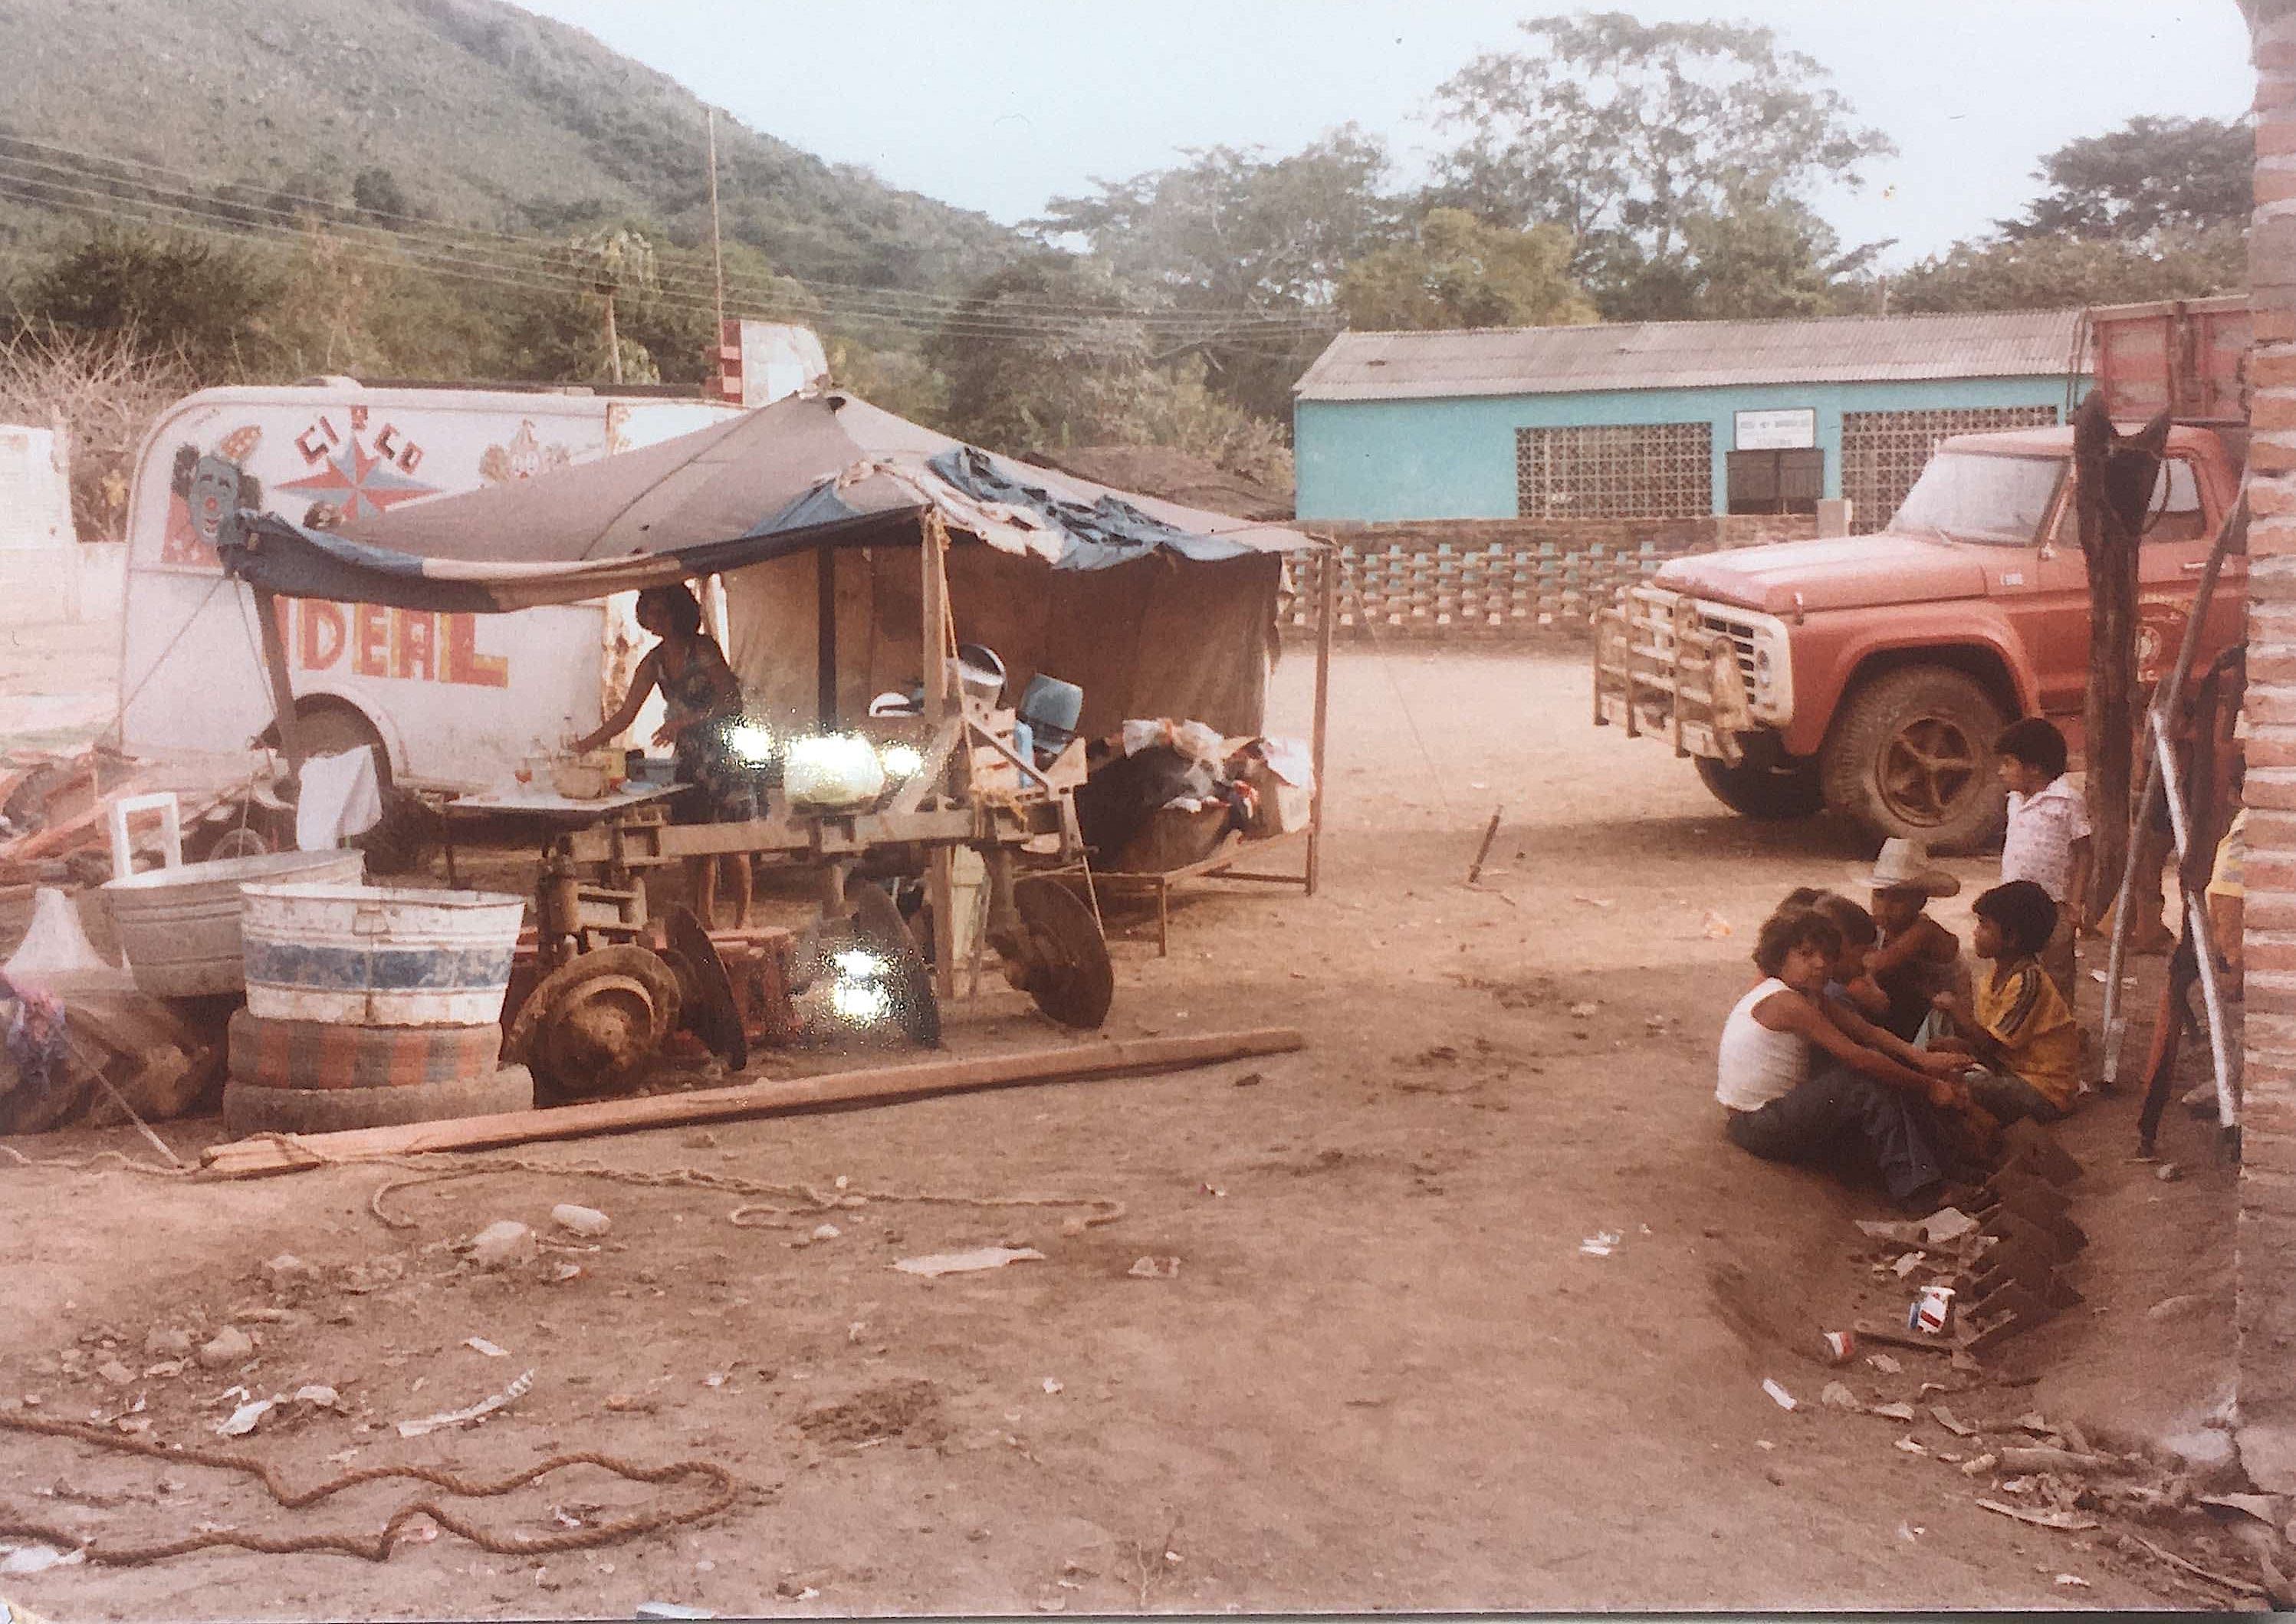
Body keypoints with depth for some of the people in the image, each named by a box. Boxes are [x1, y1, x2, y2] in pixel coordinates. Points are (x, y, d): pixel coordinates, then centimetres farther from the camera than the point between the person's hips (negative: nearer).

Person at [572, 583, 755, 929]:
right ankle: (704, 917, 7)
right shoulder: (655, 661, 8)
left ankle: (743, 915, 0)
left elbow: (731, 701, -15)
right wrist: (586, 744, 0)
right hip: (689, 757, 6)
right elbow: (626, 715, 9)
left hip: (724, 751, -6)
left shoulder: (703, 647, -9)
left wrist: (684, 722, -23)